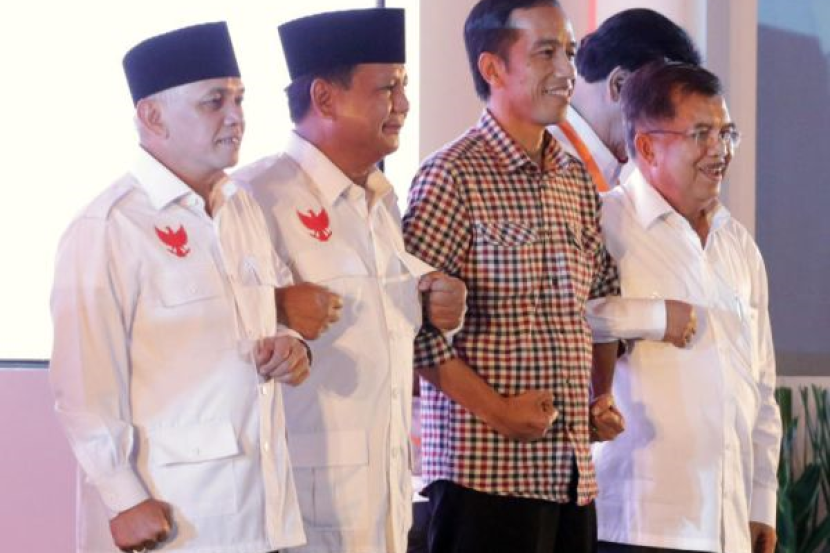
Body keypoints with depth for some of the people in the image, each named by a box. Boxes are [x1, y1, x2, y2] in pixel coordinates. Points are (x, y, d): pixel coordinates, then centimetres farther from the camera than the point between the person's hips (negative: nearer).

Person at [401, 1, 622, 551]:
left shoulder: (576, 179, 15)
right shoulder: (454, 175, -8)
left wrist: (603, 397, 9)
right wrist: (495, 410, -17)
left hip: (572, 470, 7)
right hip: (487, 466, -7)